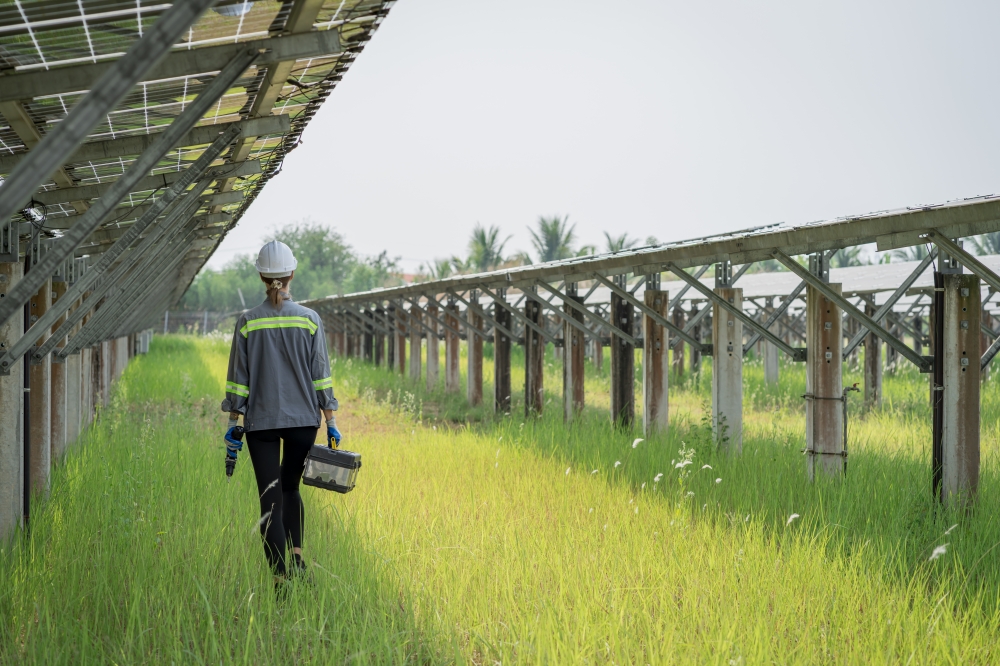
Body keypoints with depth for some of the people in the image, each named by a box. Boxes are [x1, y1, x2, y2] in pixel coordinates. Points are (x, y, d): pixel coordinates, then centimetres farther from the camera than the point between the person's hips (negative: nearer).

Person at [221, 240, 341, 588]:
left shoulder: (248, 322, -3)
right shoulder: (309, 320, -3)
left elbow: (238, 377, -1)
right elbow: (321, 375, -1)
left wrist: (233, 422, 6)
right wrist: (331, 422, 3)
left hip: (261, 421, -1)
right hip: (303, 419, 1)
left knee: (270, 497, 2)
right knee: (290, 487, 20)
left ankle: (281, 576, -5)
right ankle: (296, 558, 7)